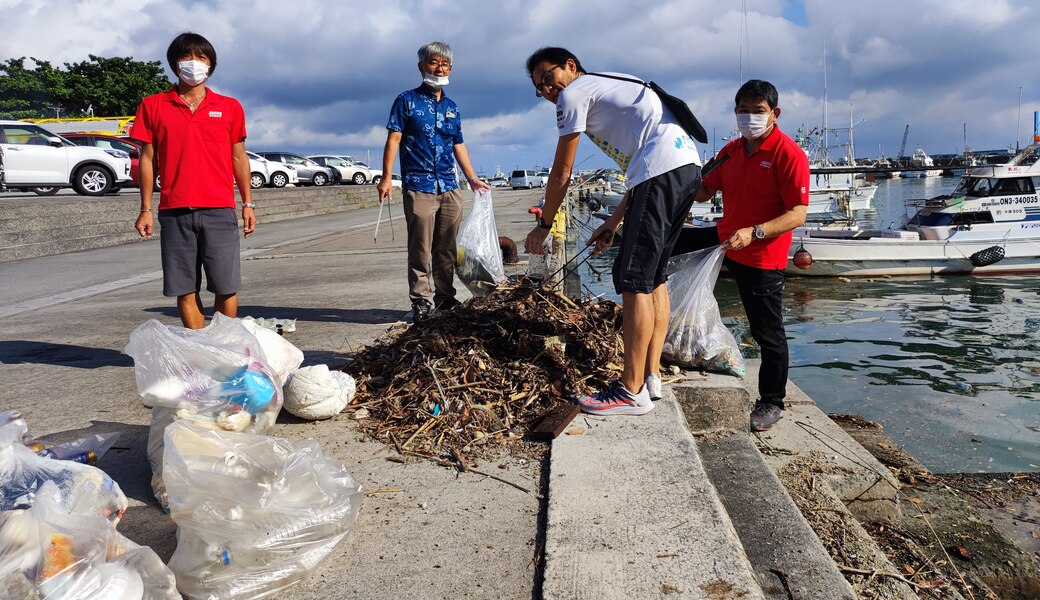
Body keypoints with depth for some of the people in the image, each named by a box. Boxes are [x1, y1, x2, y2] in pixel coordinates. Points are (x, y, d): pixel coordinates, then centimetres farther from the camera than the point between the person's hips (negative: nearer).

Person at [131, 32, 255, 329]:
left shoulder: (229, 107, 10)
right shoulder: (153, 106, 10)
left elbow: (239, 157, 13)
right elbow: (148, 158, 10)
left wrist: (248, 204, 8)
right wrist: (146, 209, 6)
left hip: (219, 211, 0)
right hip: (174, 213, 0)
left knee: (226, 288, -2)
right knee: (185, 290, 2)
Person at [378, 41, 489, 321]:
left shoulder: (452, 107, 18)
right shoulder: (407, 101, 3)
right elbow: (393, 140, -3)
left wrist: (472, 178, 18)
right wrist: (386, 177, -12)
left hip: (450, 187, 5)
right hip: (418, 187, -5)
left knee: (447, 248, 8)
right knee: (421, 249, -4)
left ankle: (445, 297, 18)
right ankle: (421, 301, 3)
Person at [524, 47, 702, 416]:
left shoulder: (575, 93, 5)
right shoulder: (611, 87, 31)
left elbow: (561, 174, 6)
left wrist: (543, 226, 17)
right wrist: (614, 222, 26)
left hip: (662, 171, -10)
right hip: (689, 167, 10)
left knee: (634, 281, -8)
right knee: (652, 276, 14)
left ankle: (632, 392, -5)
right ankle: (651, 376, 17)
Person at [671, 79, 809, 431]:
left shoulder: (788, 154, -16)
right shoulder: (731, 151, 7)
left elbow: (798, 215, -21)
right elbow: (703, 193, 13)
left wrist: (753, 232, -33)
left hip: (762, 259, -7)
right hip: (725, 239, 7)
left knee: (768, 333, 2)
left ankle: (771, 403, 20)